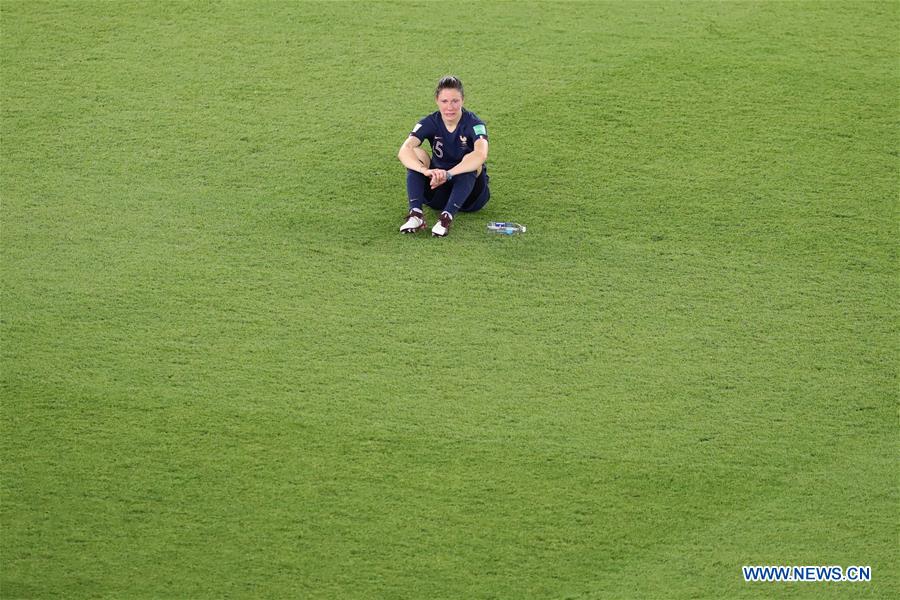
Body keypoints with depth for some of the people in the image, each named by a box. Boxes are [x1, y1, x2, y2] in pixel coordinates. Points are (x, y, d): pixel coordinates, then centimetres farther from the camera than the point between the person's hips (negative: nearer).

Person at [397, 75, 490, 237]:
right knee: (415, 153, -21)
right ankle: (416, 213, -35)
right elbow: (404, 151, -27)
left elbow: (481, 154, -38)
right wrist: (426, 171, -47)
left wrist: (447, 174, -50)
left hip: (470, 191, -2)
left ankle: (447, 216, -44)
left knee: (471, 160, -32)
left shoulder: (473, 123, -16)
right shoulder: (430, 123, -9)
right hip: (439, 190, 2)